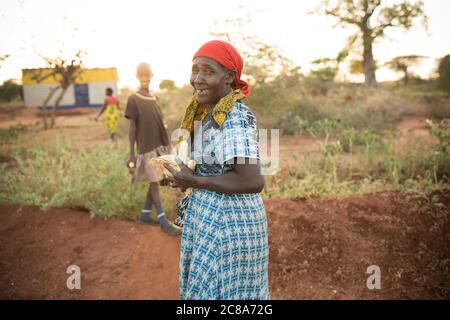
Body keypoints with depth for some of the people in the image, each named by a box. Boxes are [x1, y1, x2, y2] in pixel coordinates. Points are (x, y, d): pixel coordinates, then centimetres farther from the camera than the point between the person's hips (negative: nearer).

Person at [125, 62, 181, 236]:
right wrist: (131, 154, -10)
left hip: (160, 145, 6)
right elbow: (132, 128, -9)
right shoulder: (133, 99, -9)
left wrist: (167, 144, 13)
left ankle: (145, 214, 24)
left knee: (156, 181, 10)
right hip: (146, 148, -6)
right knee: (154, 182, -2)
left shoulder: (155, 98, 9)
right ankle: (163, 220, 5)